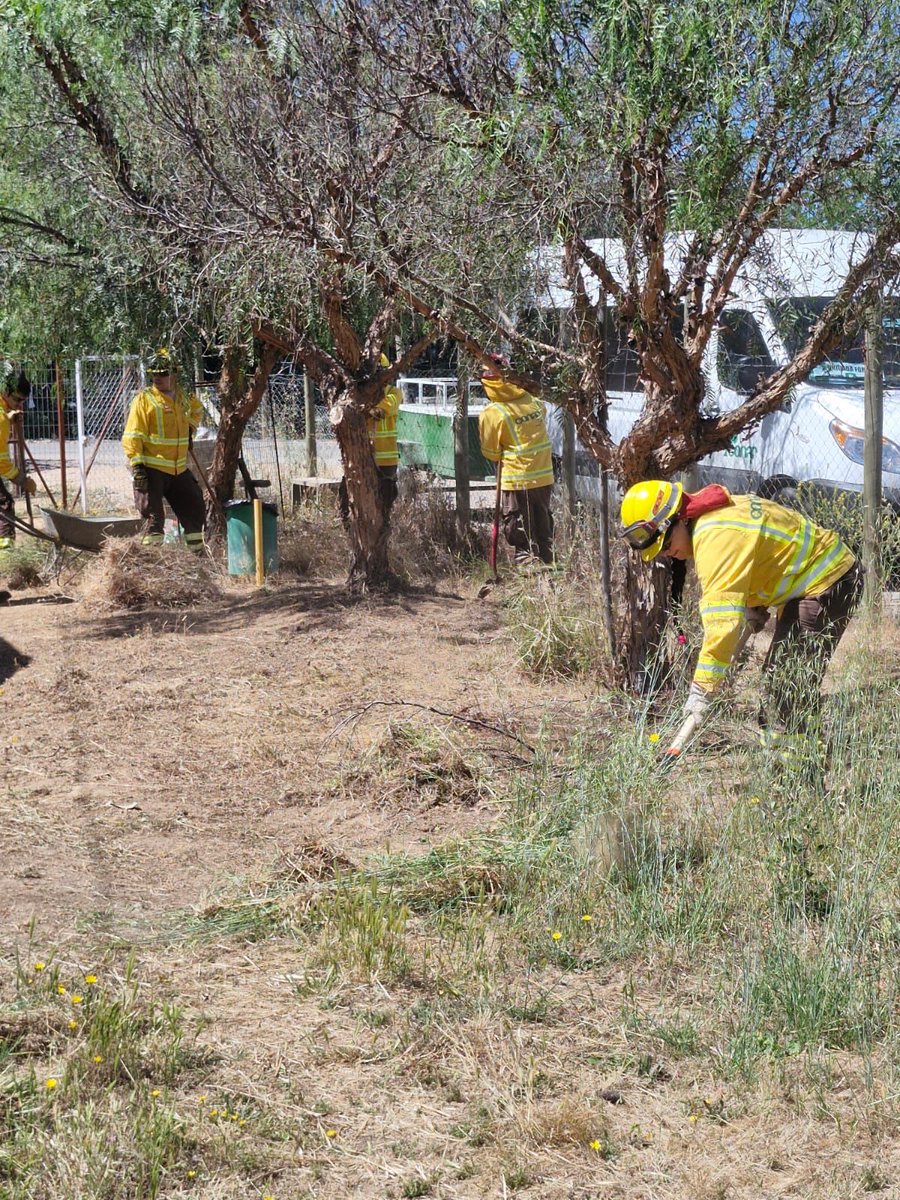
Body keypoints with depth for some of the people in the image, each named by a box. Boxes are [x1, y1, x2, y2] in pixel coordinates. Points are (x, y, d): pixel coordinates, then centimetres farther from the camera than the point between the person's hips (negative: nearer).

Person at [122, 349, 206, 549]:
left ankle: (199, 549, 28)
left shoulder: (183, 397, 9)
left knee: (195, 510, 14)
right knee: (154, 516, -9)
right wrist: (137, 464, -21)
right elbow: (132, 435, -14)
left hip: (179, 469, 7)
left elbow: (195, 409, 35)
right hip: (151, 469, -6)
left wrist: (190, 429, 19)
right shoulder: (144, 399, -9)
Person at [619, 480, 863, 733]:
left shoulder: (717, 536, -30)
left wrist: (702, 687, -35)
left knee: (790, 682, -14)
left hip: (828, 583, -11)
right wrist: (753, 606, 1)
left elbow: (722, 619, -36)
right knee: (778, 674, 16)